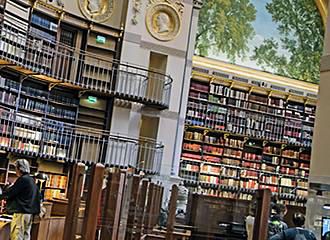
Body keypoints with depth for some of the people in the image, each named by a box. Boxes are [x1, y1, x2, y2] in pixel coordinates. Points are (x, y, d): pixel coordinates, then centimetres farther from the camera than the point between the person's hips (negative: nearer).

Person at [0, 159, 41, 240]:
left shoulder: (22, 179, -13)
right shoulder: (32, 180, 15)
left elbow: (10, 193, -13)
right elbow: (38, 196, 22)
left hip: (21, 213, -9)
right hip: (30, 214, 9)